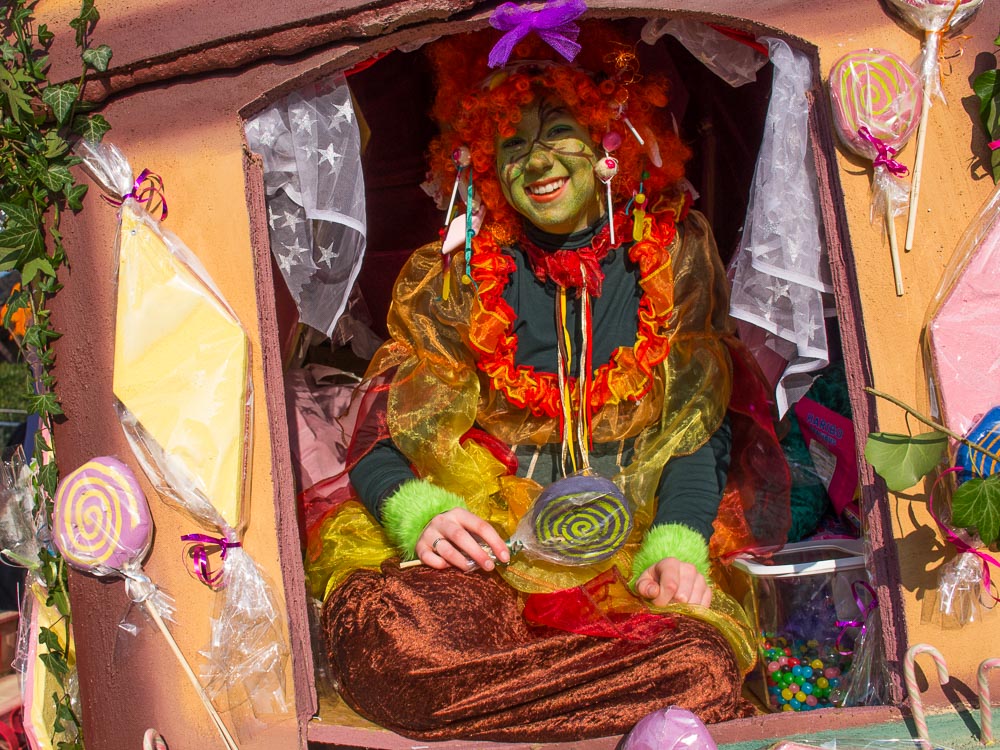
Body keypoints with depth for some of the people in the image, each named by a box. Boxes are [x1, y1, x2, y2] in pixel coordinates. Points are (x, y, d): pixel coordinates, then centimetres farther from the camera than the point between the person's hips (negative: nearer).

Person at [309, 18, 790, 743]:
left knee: (703, 673, -32)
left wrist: (676, 547, -15)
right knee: (383, 629, -35)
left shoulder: (675, 254, 8)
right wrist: (420, 514, -21)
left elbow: (697, 424, 4)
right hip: (485, 535, -1)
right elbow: (379, 442, 2)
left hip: (631, 541, 2)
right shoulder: (458, 275, 7)